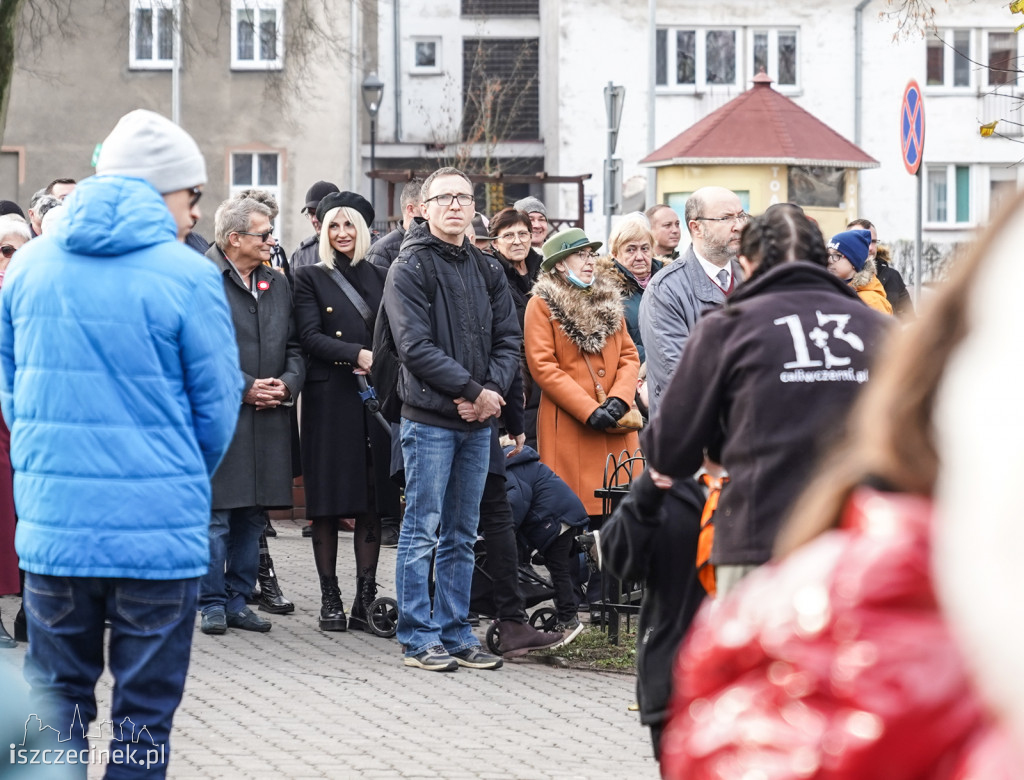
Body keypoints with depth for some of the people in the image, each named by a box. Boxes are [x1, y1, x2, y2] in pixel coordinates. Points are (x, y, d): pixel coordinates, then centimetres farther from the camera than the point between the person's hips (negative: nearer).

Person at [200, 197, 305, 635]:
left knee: (251, 518, 9)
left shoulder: (277, 283, 16)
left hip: (268, 417, 6)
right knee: (216, 516, -5)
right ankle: (212, 604, 3)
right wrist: (245, 386, -14)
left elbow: (293, 346, 17)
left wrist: (287, 383, -3)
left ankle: (238, 602, 16)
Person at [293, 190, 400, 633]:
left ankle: (365, 601, 4)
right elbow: (310, 336, -6)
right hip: (330, 400, -3)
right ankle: (330, 600, 3)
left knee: (373, 502, 1)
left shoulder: (380, 278, 14)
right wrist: (358, 354, -18)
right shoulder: (310, 278, 5)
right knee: (328, 502, -2)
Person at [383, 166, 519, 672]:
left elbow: (508, 339, 11)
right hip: (430, 418, -6)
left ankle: (455, 633, 16)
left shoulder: (487, 271, 14)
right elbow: (416, 346, -14)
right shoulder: (410, 269, -5)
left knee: (461, 537, 11)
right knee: (422, 533, -3)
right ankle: (418, 638, 1)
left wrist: (494, 389, -8)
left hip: (478, 421, 6)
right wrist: (472, 390, -16)